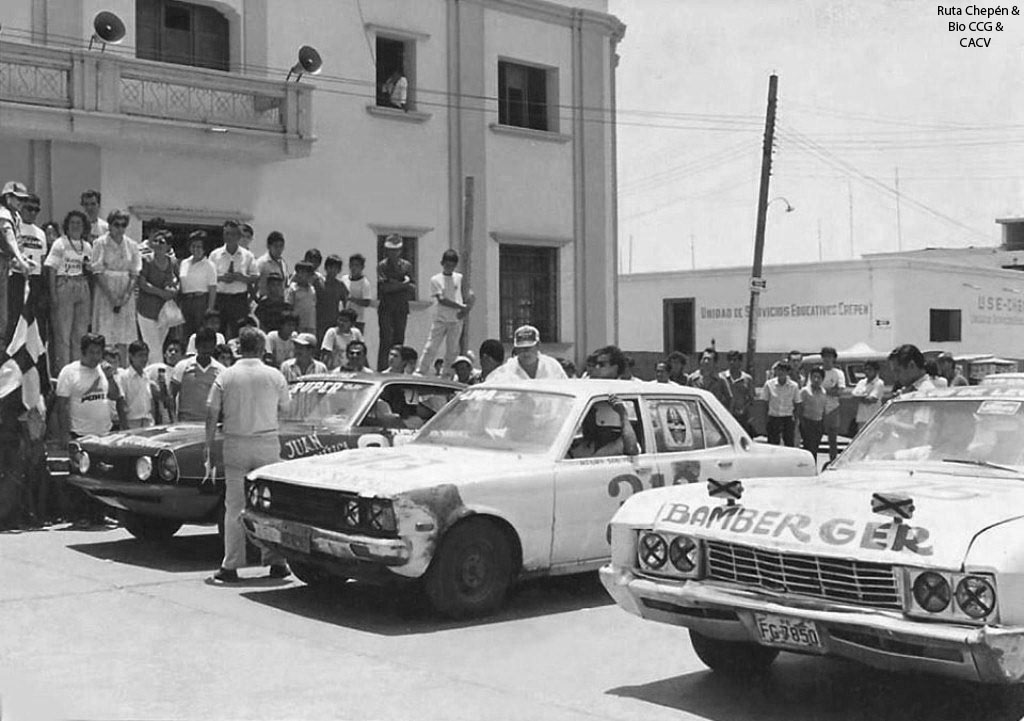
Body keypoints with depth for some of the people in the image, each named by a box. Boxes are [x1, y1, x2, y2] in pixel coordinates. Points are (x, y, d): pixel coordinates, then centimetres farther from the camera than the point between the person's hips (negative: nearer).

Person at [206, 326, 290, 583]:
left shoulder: (225, 376, -1)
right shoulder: (275, 376, 1)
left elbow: (212, 416, -1)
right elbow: (283, 413, 6)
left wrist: (210, 450, 5)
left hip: (235, 445, 0)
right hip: (268, 444, 0)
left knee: (235, 508, 4)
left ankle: (231, 567, 3)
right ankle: (276, 563, 11)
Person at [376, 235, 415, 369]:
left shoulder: (406, 265, 11)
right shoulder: (382, 265, 0)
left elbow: (413, 287, 5)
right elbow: (384, 286, -13)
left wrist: (395, 284, -11)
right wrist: (403, 284, -9)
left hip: (402, 308, 4)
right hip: (386, 307, -3)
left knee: (399, 339, 3)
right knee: (386, 340, -9)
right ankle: (382, 368, -8)